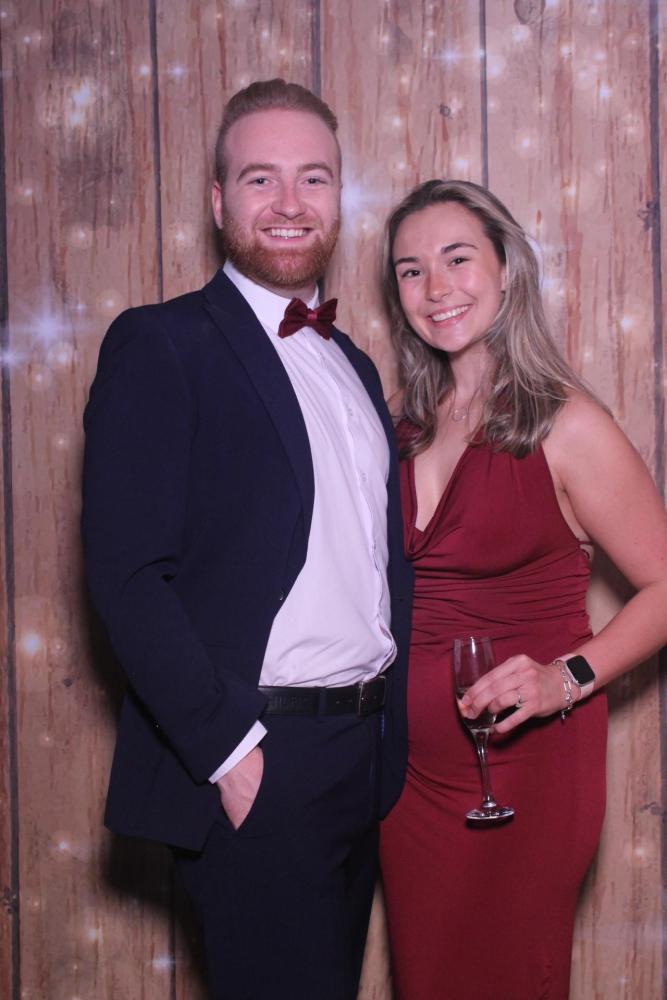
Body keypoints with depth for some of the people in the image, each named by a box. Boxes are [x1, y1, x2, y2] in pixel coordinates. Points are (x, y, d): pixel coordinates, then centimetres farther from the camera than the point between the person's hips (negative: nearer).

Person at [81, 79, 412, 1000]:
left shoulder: (354, 366, 15)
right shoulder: (159, 346, -8)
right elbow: (127, 575, -16)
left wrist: (394, 731, 7)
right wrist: (230, 752, -19)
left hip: (365, 758, 7)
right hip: (251, 762, -7)